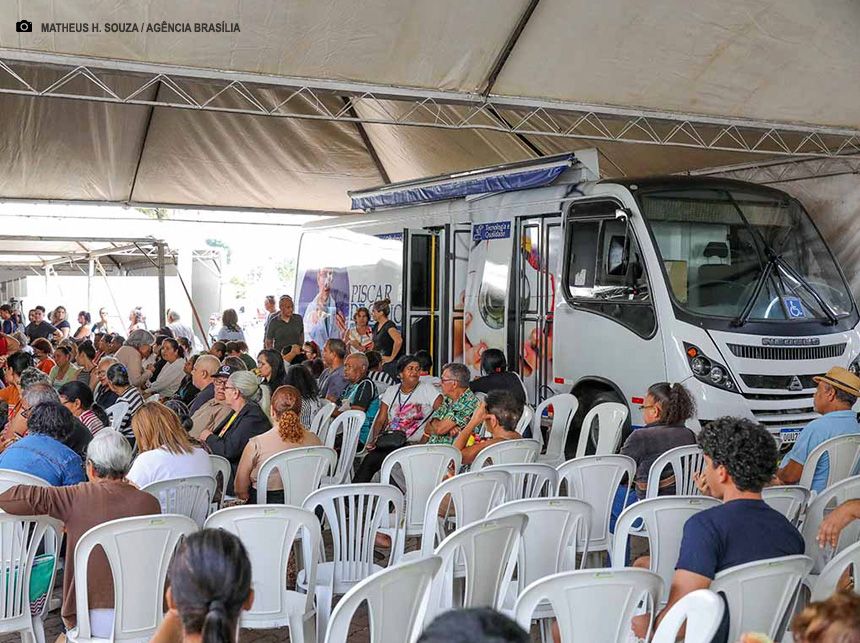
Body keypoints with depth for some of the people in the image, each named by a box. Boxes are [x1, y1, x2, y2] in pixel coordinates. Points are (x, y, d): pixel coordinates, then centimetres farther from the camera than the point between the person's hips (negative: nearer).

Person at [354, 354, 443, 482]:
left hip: (412, 444, -4)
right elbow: (380, 420, 14)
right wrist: (374, 439, -2)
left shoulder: (427, 389, 6)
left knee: (372, 459, -29)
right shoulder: (391, 392, 18)